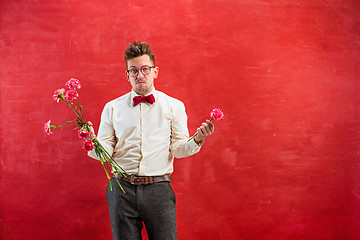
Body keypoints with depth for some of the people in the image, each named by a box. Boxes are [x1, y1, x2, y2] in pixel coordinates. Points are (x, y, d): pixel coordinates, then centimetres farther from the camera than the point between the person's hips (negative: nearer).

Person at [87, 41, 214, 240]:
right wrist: (93, 143, -15)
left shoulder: (174, 106, 8)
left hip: (159, 190, 0)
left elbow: (178, 149, 3)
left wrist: (197, 140, -16)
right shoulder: (112, 108, 9)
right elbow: (105, 152, 6)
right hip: (122, 188, 1)